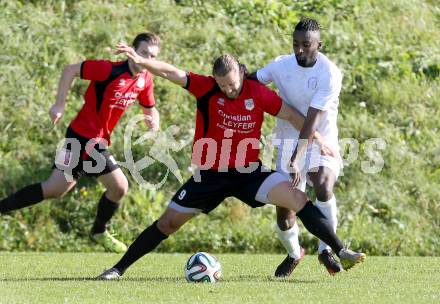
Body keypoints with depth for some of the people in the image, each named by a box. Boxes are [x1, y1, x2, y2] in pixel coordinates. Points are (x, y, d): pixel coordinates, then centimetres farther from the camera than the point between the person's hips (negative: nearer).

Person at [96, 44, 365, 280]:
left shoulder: (258, 93, -9)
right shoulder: (206, 88, -11)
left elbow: (291, 115, 2)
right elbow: (171, 73, -22)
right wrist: (142, 61, -38)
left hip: (249, 171, 0)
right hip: (210, 173, 0)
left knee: (298, 199, -16)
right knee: (168, 222, 2)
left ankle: (342, 253, -10)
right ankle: (119, 269, 14)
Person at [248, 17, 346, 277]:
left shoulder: (330, 74, -19)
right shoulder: (282, 65, -3)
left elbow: (313, 120, -24)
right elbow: (253, 80, 15)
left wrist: (298, 156, -28)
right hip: (289, 143, 4)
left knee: (323, 186, -33)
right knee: (284, 211, 0)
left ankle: (326, 250, -13)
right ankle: (293, 254, 33)